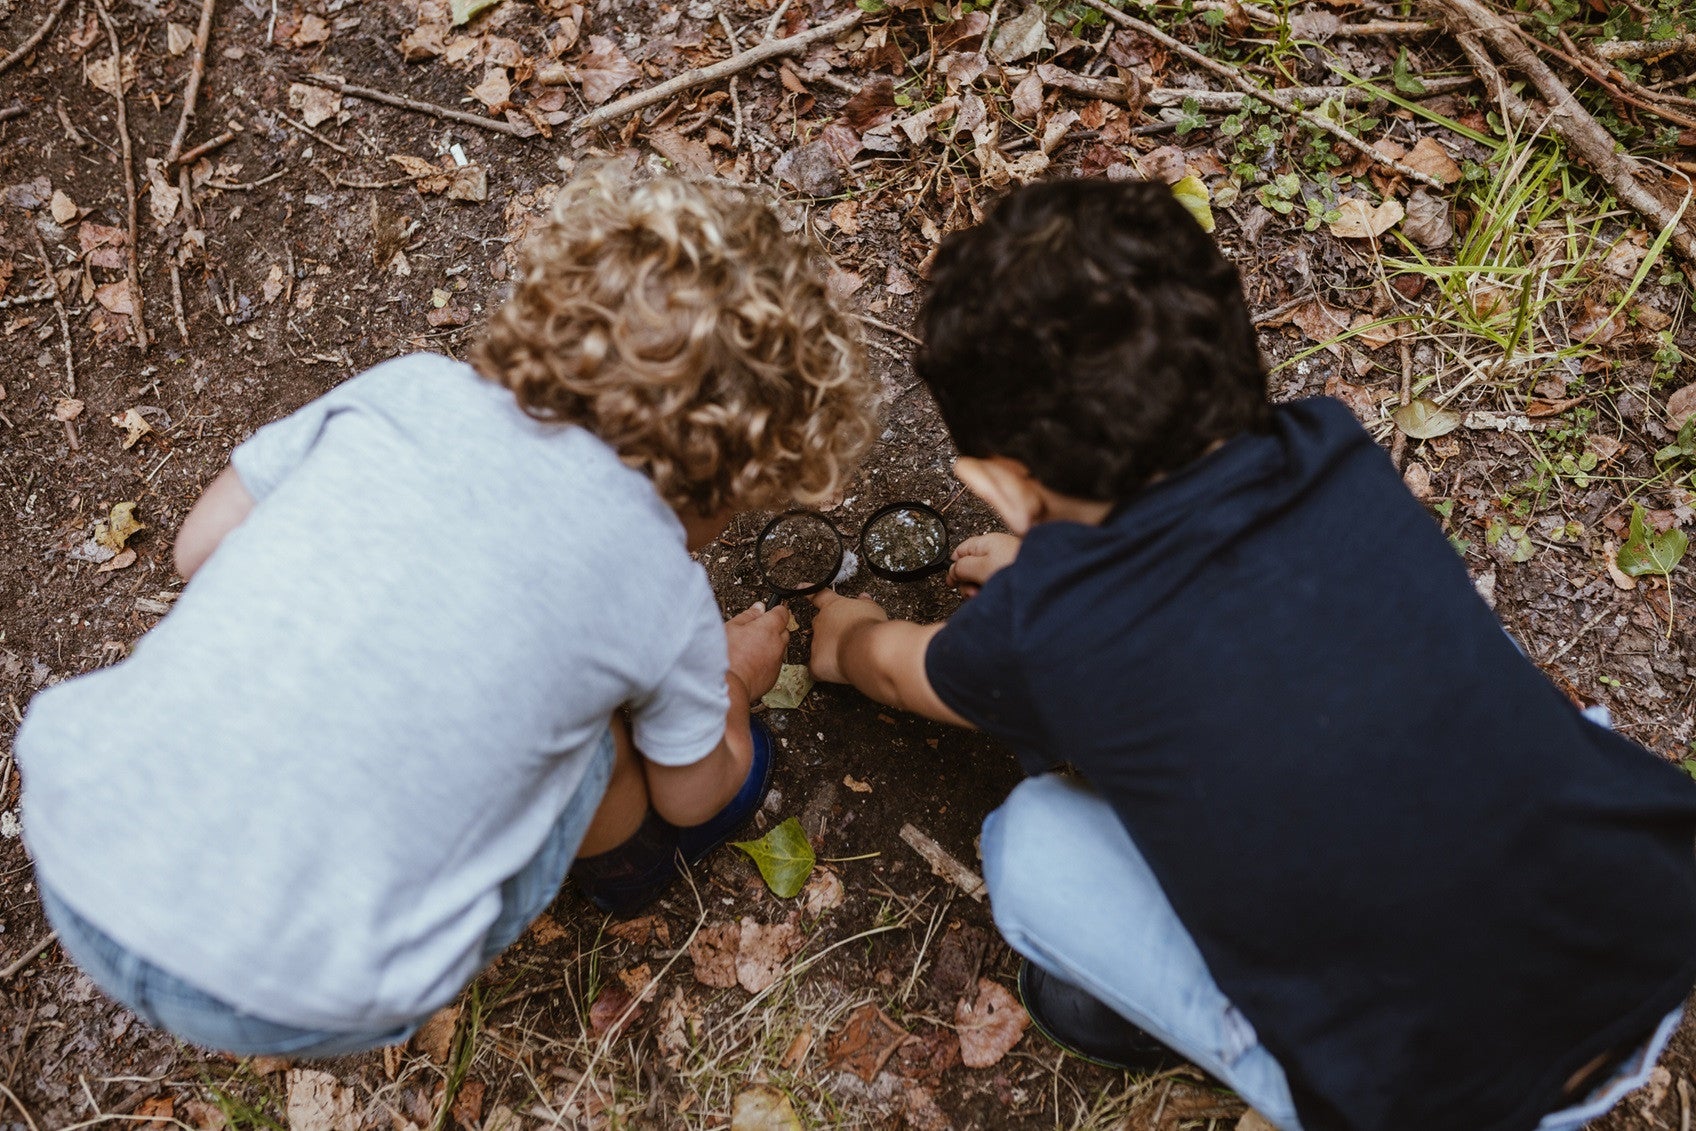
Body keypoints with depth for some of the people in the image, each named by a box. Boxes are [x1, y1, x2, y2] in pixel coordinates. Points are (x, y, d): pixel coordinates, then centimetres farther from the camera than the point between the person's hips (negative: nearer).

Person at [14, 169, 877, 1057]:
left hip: (75, 857, 4)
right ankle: (623, 855, 40)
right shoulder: (664, 591, -2)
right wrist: (738, 677, 38)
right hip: (294, 1001, -3)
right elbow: (693, 798, 18)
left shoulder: (409, 391, 3)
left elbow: (199, 547, 15)